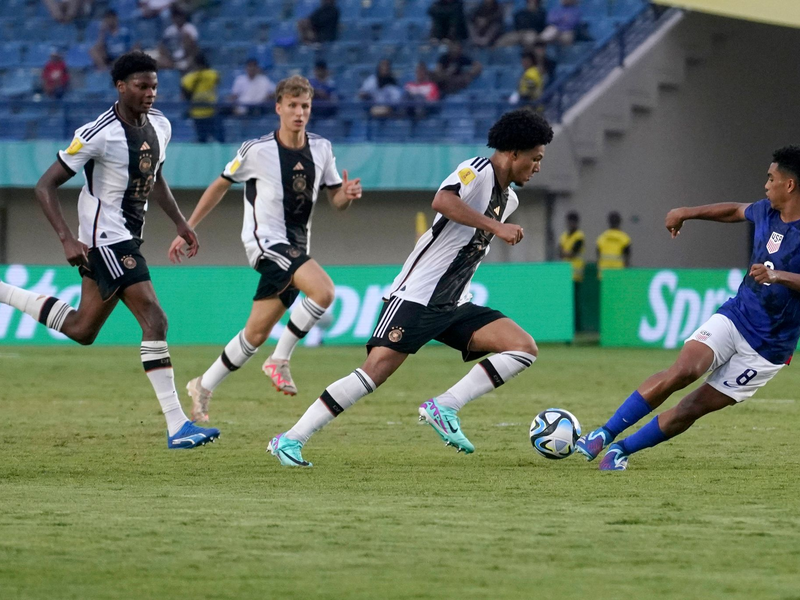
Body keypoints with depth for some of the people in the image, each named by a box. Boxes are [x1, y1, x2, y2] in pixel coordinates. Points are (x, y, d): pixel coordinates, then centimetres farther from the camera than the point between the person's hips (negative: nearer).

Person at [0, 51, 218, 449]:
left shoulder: (160, 126, 5)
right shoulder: (99, 134, -18)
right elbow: (45, 186, -15)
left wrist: (180, 223, 17)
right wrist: (67, 239, -24)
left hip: (127, 240, 9)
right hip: (105, 239, -9)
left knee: (82, 330, 17)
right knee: (154, 320, -18)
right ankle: (177, 427, -20)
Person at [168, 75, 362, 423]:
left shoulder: (321, 149, 5)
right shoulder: (257, 150, -8)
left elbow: (336, 201, 11)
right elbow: (220, 186, 4)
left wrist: (347, 194, -13)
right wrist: (187, 229, 5)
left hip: (295, 250, 6)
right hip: (265, 241, -6)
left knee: (257, 334, 8)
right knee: (323, 290, -29)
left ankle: (203, 388, 23)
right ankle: (280, 360, -16)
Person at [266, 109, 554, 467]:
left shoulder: (509, 198, 16)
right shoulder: (478, 171, -11)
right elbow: (442, 201, -33)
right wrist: (496, 227, -33)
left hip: (454, 305, 9)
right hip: (416, 296, -9)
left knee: (524, 348, -7)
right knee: (377, 369, -19)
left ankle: (444, 408, -11)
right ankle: (290, 440, -12)